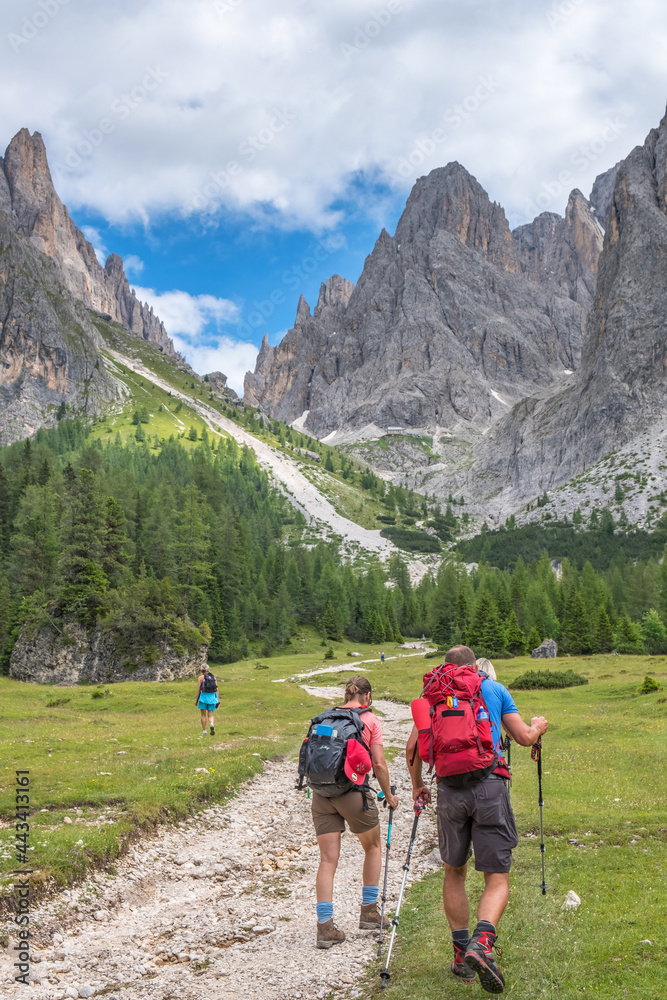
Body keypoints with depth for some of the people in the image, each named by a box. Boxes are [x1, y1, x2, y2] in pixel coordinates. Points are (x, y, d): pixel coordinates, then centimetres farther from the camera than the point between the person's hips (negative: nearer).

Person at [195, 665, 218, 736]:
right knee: (210, 715, 6)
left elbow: (198, 689, -5)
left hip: (204, 696, -3)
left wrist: (196, 699, 2)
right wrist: (217, 699, 9)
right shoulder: (213, 677, 8)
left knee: (203, 715, 10)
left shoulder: (200, 677, -2)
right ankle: (212, 724, -25)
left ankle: (204, 731, 10)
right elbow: (216, 689, 6)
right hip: (212, 697, 3)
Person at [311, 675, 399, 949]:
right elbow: (379, 764, -3)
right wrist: (389, 795, 10)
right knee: (373, 847, 21)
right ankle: (369, 912, 24)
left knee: (328, 859, 6)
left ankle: (325, 927, 2)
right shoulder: (370, 720, 2)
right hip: (352, 790, -3)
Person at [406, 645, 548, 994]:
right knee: (497, 878, 3)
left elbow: (413, 747, 9)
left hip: (450, 791, 2)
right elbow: (524, 737, 11)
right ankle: (482, 942, -22)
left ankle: (461, 954, 19)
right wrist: (538, 726, 34)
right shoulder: (495, 689, 11)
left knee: (454, 872, 20)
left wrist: (417, 784, 24)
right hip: (490, 787, -1)